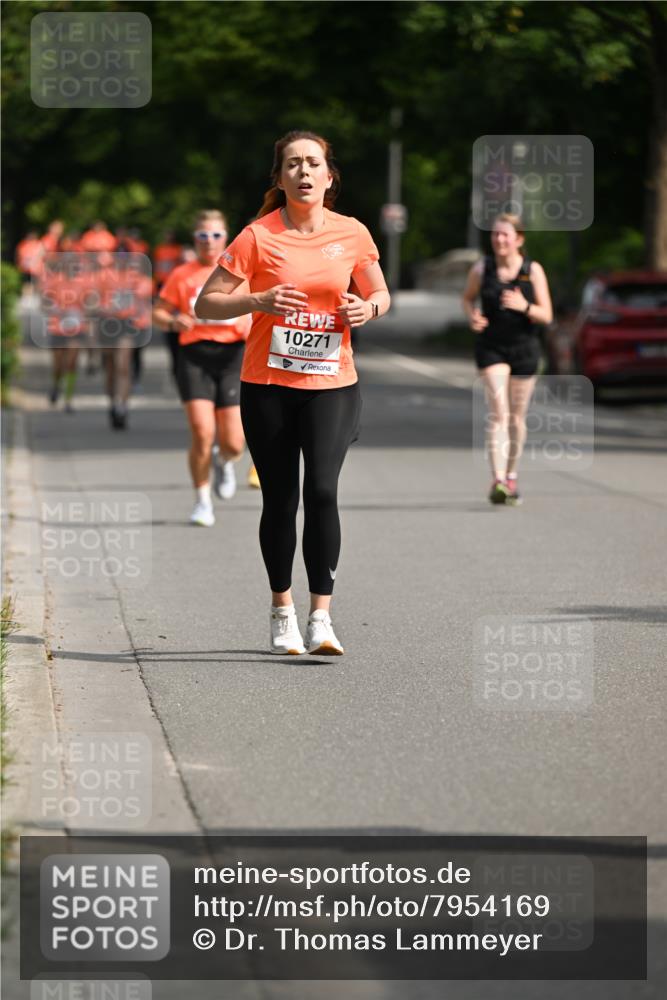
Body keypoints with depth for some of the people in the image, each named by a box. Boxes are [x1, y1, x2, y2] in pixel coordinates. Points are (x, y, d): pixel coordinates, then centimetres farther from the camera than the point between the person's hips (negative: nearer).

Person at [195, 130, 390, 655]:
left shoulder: (353, 234, 2)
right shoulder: (258, 237, -6)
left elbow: (380, 294, 17)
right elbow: (206, 303, -4)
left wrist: (368, 307, -6)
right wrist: (258, 300, -20)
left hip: (331, 382, 1)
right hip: (268, 384, -1)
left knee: (322, 491, -15)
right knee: (280, 500, 5)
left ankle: (321, 617, -11)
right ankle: (283, 612, 22)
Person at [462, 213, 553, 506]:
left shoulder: (533, 270, -6)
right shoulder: (481, 269, -4)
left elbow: (546, 316, -5)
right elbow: (467, 297, 14)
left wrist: (525, 307, -25)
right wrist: (472, 317, -8)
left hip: (524, 349, 1)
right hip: (491, 347, -1)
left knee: (517, 417, 11)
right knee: (498, 413, -15)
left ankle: (511, 476, 30)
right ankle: (498, 481, -23)